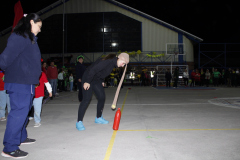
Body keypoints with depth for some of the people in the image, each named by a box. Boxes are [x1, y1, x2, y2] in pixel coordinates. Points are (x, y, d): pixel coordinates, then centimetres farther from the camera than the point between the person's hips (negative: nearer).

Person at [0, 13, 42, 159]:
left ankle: (21, 137, 35)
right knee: (19, 112, -8)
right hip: (19, 82, -10)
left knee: (24, 110, 19)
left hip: (27, 82, 11)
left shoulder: (30, 38, 20)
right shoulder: (19, 37, -13)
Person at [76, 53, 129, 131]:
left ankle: (98, 118, 25)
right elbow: (93, 69, -31)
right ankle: (79, 122, -6)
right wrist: (87, 82, -27)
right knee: (86, 99, -13)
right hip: (88, 79, -9)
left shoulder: (113, 62, 2)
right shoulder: (108, 61, -28)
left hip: (97, 80, 9)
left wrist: (102, 81, 17)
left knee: (102, 98, 9)